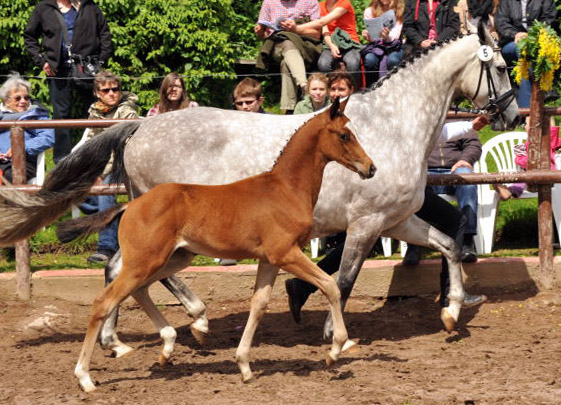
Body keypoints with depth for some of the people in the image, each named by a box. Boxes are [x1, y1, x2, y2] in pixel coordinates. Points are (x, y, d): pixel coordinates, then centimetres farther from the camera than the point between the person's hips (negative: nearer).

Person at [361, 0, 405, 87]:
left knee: (392, 60, -35)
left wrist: (387, 37, -36)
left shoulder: (400, 10, -1)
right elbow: (371, 38, -2)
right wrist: (367, 37, -28)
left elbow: (396, 35, -12)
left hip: (394, 45, -1)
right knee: (369, 59, -33)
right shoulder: (370, 11, 3)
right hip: (375, 45, 1)